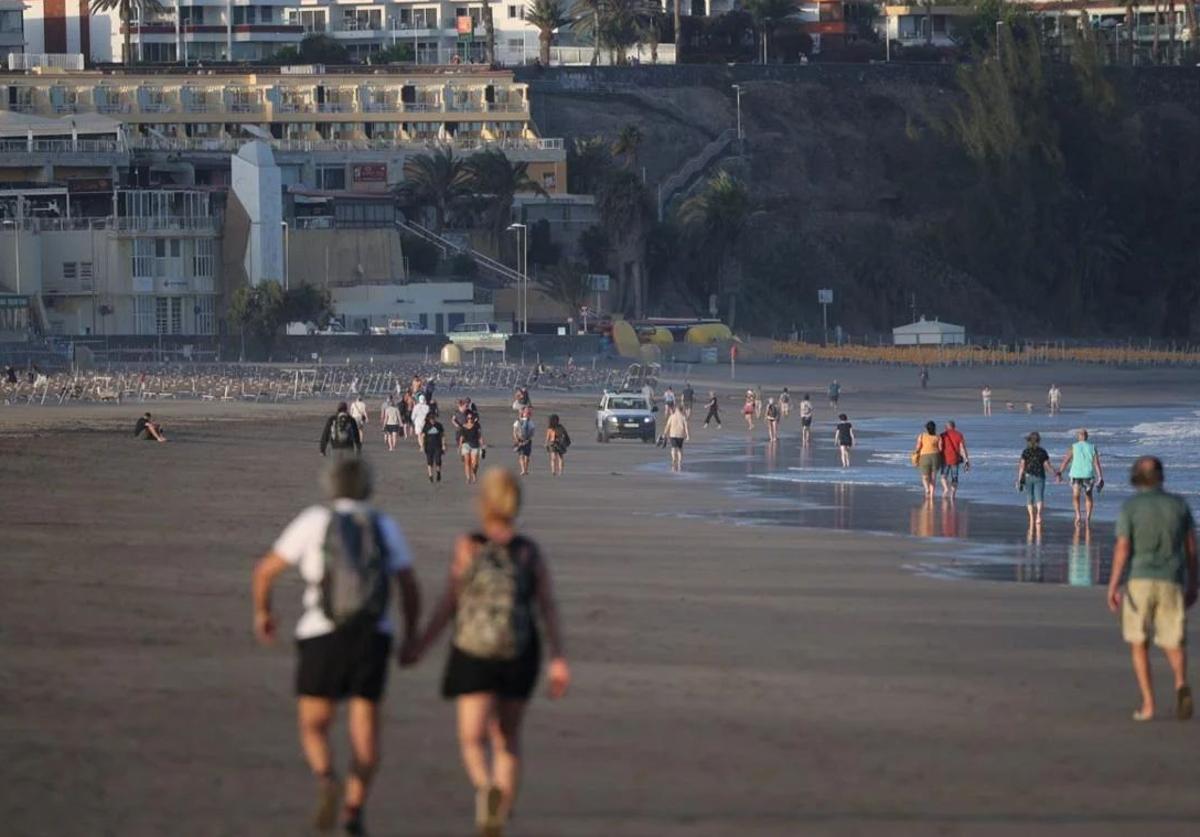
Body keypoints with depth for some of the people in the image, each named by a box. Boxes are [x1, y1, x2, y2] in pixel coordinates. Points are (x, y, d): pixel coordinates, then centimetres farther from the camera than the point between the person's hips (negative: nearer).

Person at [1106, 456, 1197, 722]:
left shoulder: (1130, 507, -5)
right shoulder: (1179, 504, 5)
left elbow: (1122, 549, -11)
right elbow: (1191, 548, 7)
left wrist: (1113, 588, -9)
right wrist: (1192, 585, 16)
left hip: (1138, 581, -2)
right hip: (1170, 584, 2)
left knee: (1139, 643, 15)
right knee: (1173, 646, 7)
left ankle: (1148, 704, 5)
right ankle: (1182, 685, -24)